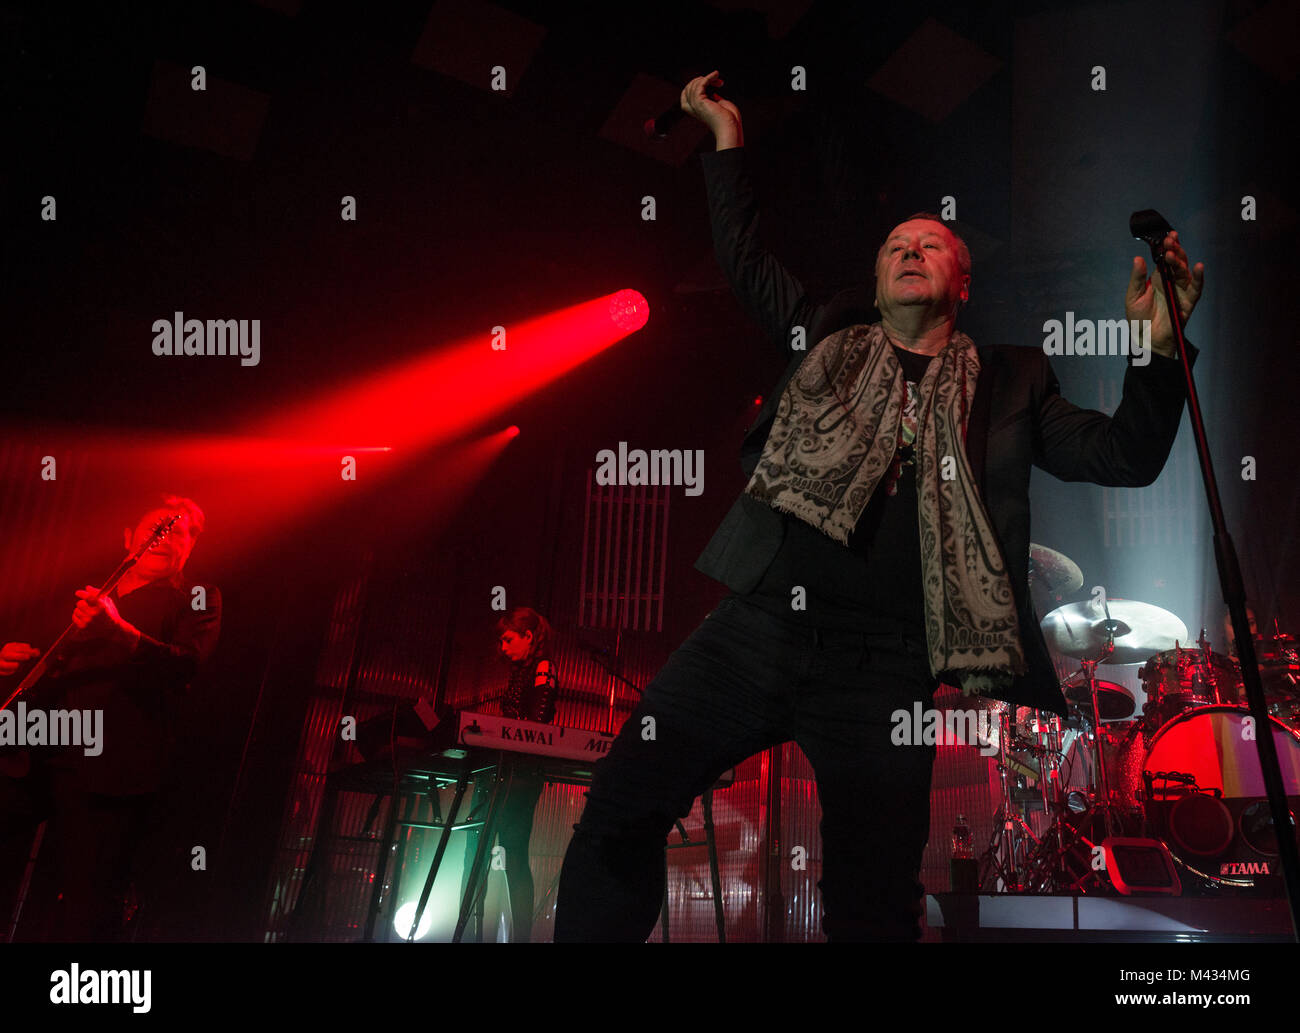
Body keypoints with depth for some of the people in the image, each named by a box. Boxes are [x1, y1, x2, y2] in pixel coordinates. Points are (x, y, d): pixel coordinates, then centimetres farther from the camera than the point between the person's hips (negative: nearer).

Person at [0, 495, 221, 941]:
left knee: (83, 912, -4)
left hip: (109, 767, -5)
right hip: (40, 757, 6)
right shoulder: (92, 596, 25)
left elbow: (187, 661, -12)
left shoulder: (196, 599, 7)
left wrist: (118, 630, -24)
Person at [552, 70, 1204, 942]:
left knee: (874, 908, 7)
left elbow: (1125, 458, 8)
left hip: (884, 668, -1)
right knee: (621, 804, -2)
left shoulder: (1009, 384, 13)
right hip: (758, 626, 2)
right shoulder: (832, 338, 16)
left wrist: (1158, 343, -4)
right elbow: (745, 260, 24)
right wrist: (728, 137, 25)